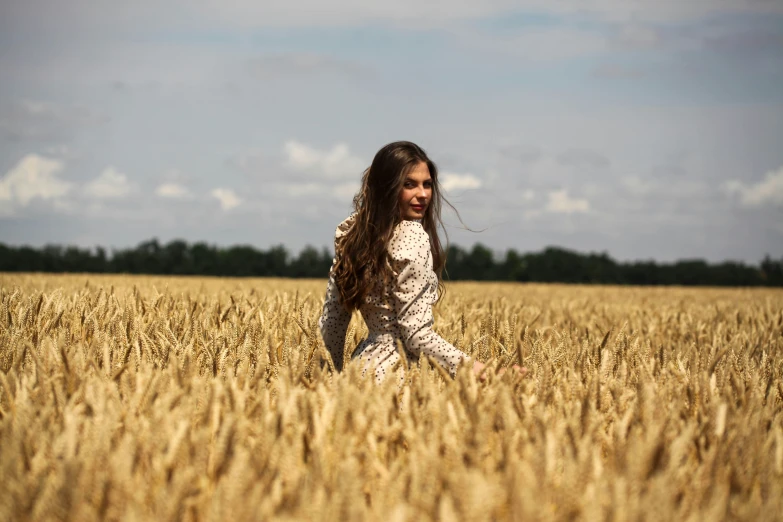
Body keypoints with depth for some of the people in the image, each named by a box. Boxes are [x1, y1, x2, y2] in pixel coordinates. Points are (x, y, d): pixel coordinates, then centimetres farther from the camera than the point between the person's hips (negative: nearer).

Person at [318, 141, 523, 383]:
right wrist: (476, 369, -23)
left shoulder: (350, 230, 4)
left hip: (363, 363, 8)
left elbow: (331, 320, 9)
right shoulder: (413, 238, -17)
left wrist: (335, 373, 19)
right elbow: (418, 335, -20)